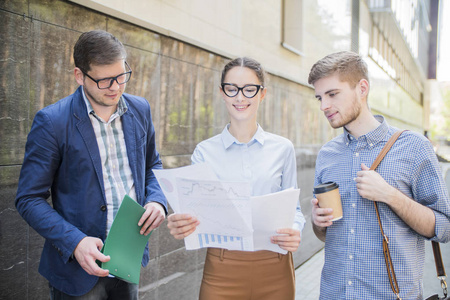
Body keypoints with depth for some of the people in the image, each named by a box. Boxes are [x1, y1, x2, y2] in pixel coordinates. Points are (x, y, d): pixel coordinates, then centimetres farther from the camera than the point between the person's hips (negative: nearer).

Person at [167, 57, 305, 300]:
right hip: (222, 270, -1)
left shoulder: (282, 148, 2)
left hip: (274, 270, 1)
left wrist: (295, 232, -15)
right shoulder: (205, 151, 1)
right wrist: (180, 227, -22)